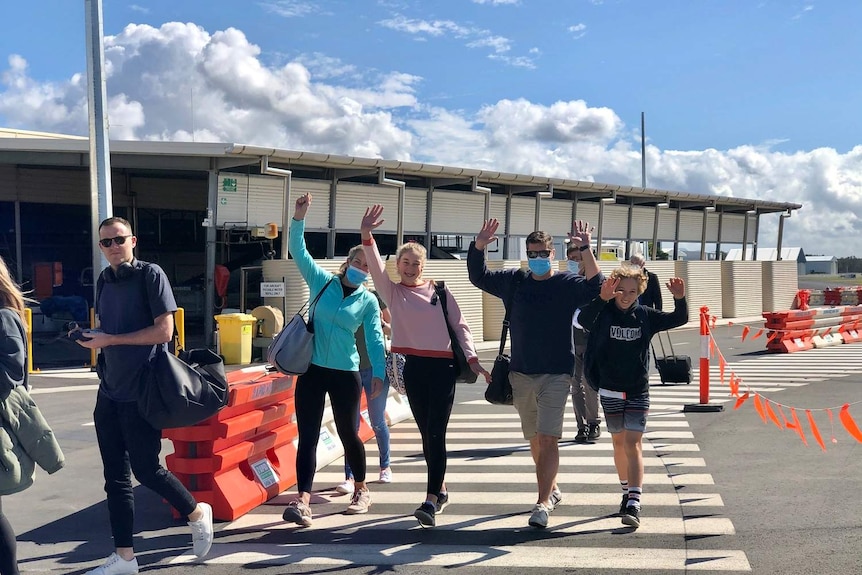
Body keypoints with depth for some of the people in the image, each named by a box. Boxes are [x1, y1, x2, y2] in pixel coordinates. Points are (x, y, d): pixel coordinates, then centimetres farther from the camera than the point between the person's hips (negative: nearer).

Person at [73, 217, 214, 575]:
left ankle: (197, 514, 26)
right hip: (109, 392, 7)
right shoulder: (104, 281, 11)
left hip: (141, 393, -7)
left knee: (146, 469, 1)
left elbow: (163, 332, -16)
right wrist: (92, 338, 1)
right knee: (116, 476, 8)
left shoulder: (150, 275, -10)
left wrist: (110, 339, -16)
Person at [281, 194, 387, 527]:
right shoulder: (322, 282, 4)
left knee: (348, 435, 9)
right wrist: (299, 219, -16)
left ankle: (361, 491, 30)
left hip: (346, 374, -1)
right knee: (307, 436, -6)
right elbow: (298, 252, -4)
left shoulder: (368, 301, 2)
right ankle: (302, 501, -10)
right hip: (312, 370, 1)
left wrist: (378, 373, -14)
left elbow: (375, 338, -4)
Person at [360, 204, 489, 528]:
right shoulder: (392, 291, 7)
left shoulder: (439, 291, 5)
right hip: (412, 368, 2)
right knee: (426, 432, 9)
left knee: (436, 433, -8)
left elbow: (459, 326, 6)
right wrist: (366, 237, -25)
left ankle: (431, 501, -12)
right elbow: (375, 266, -9)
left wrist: (472, 359, -4)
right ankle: (440, 490, 26)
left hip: (442, 366, -2)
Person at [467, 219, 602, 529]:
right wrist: (479, 246, -4)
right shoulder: (514, 282, 7)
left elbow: (596, 288, -20)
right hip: (521, 375, 5)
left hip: (556, 375, -4)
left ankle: (543, 503, -10)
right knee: (534, 439, 16)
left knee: (547, 438, -12)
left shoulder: (567, 283, -3)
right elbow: (478, 276, 13)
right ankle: (552, 489, 34)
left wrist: (586, 250, -29)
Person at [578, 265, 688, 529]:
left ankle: (633, 504, -13)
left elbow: (679, 319, -2)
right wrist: (602, 298, -47)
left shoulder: (645, 316, 0)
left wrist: (680, 298, -22)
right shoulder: (603, 314, -8)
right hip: (610, 391, 0)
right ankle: (627, 492, 34)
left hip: (638, 391, 0)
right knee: (619, 442, 15)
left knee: (632, 443, -10)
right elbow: (583, 319, -30)